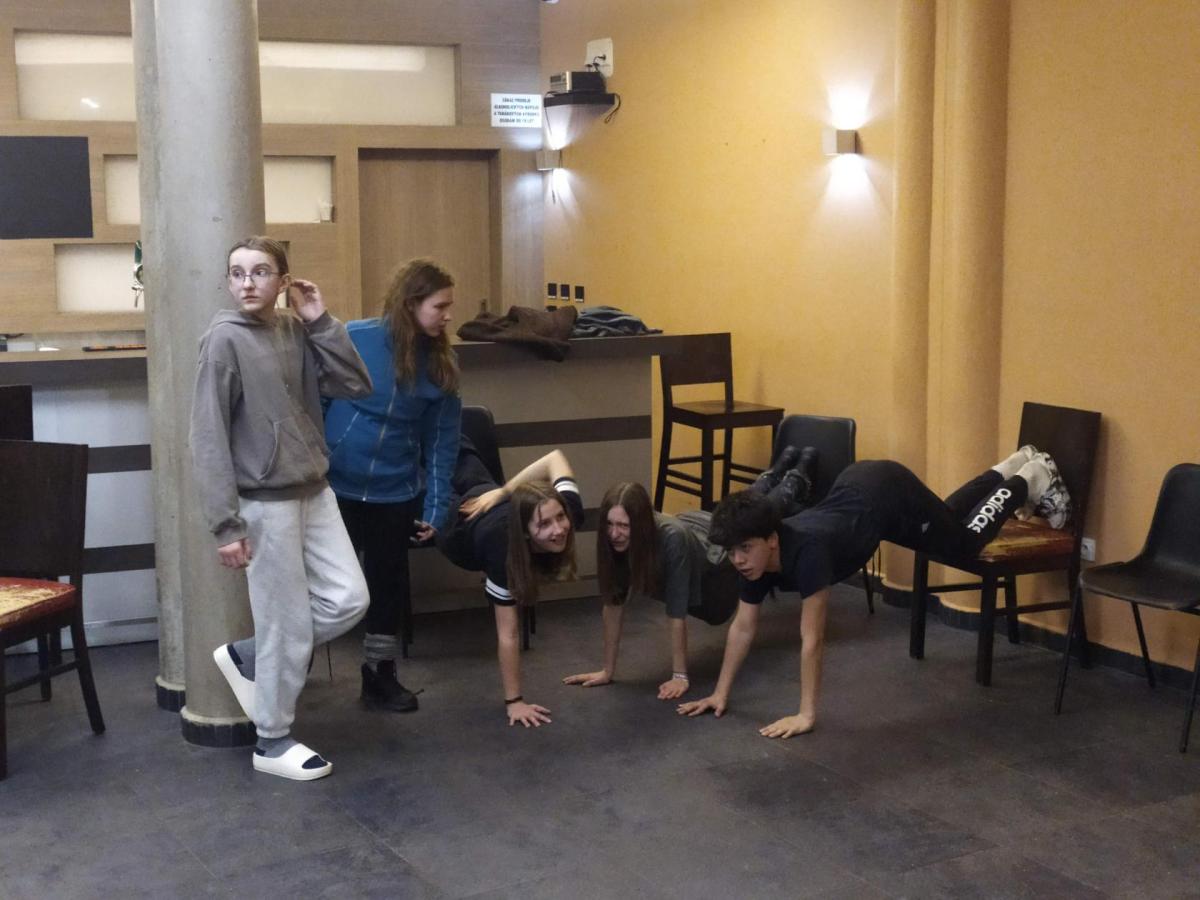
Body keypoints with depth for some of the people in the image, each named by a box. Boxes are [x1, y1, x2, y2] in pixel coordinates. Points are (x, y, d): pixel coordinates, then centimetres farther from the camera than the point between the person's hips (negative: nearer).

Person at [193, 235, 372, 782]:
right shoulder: (225, 339, -13)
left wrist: (320, 321, -6)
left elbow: (356, 386, 1)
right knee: (289, 626, 1)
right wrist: (226, 525, -18)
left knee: (348, 599, 8)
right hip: (265, 503, -7)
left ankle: (246, 657, 26)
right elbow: (209, 439, -15)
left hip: (314, 492, 7)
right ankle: (273, 743, 18)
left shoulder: (296, 333, 5)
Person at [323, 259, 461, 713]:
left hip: (395, 492, 3)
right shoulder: (352, 340, -14)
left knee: (388, 582, 10)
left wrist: (436, 507, -4)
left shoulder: (440, 364, -4)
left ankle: (379, 675, 26)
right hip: (333, 485, -3)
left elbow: (442, 442, -1)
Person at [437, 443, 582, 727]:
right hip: (455, 523, -4)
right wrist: (513, 701, -43)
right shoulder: (504, 551, -52)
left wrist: (501, 492, -24)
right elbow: (508, 634, -45)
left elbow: (555, 458, -24)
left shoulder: (570, 512, -42)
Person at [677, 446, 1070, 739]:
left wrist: (806, 715, -40)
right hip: (855, 484, 6)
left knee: (965, 540, 19)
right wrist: (721, 693, -13)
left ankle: (1031, 478, 40)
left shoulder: (806, 551, -45)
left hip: (889, 492, -6)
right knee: (949, 516, 31)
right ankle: (1015, 464, 55)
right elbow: (743, 627, -13)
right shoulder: (752, 559, -25)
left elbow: (812, 639, -42)